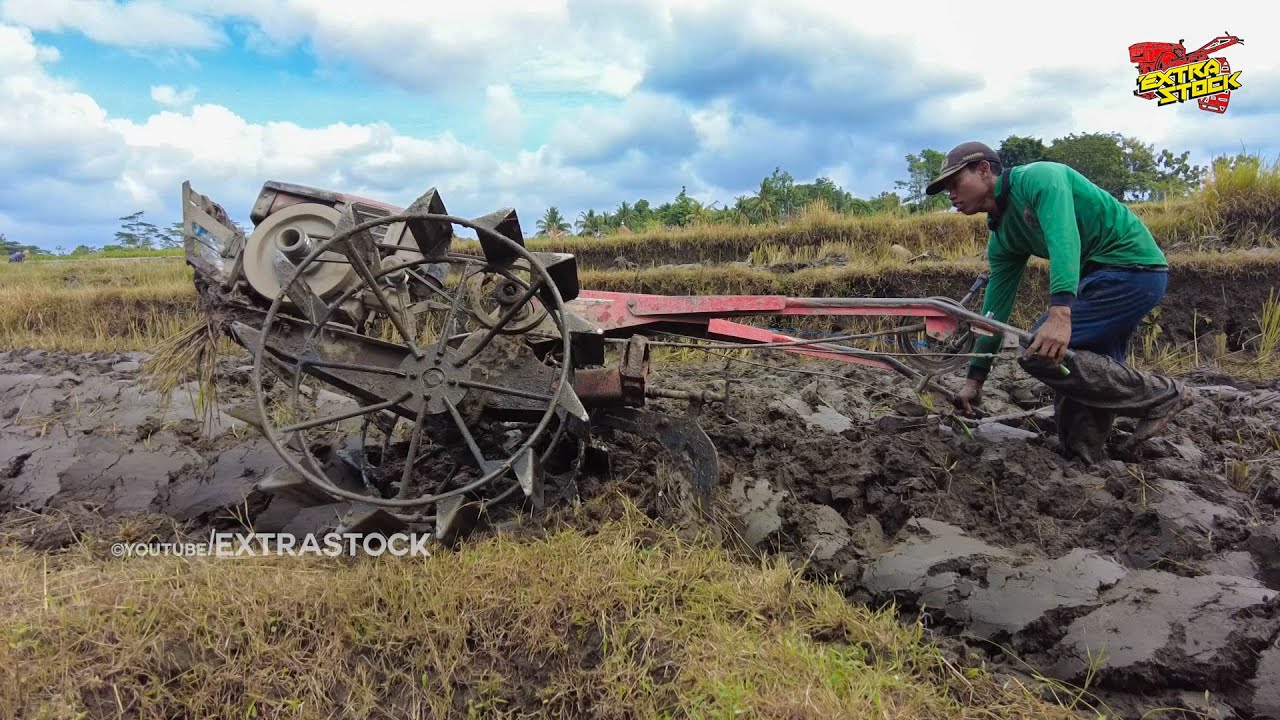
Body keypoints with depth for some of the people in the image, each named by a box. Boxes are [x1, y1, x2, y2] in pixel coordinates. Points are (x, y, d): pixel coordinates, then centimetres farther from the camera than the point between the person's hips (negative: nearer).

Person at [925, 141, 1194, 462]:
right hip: (1101, 277, 10)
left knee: (1042, 352, -16)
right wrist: (974, 378, 14)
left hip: (1133, 266, -10)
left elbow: (1064, 237, -30)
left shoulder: (1038, 177, -13)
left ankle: (1159, 395, -5)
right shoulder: (1001, 238, 13)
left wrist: (1060, 312, -44)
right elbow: (996, 307, 15)